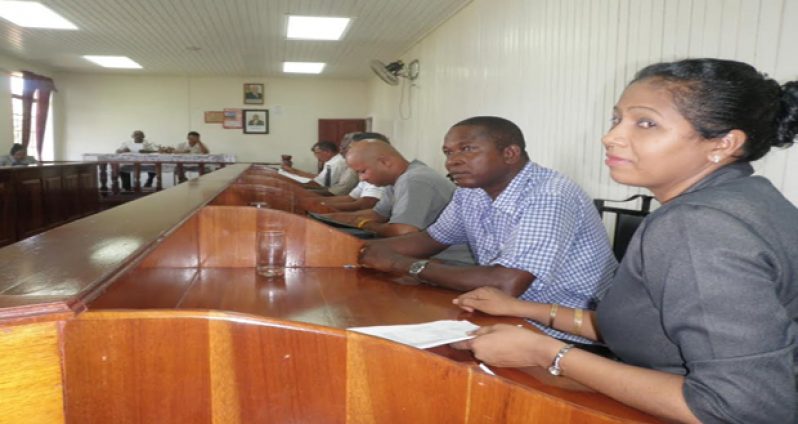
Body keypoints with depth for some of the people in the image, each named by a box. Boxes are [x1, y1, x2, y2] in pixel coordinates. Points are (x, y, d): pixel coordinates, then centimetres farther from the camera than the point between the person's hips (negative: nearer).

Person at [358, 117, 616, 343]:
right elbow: (432, 239, 13)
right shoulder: (471, 191, 0)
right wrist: (371, 248, -6)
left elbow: (506, 284, -34)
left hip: (566, 335, -7)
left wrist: (405, 265, -25)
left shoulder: (549, 197, -26)